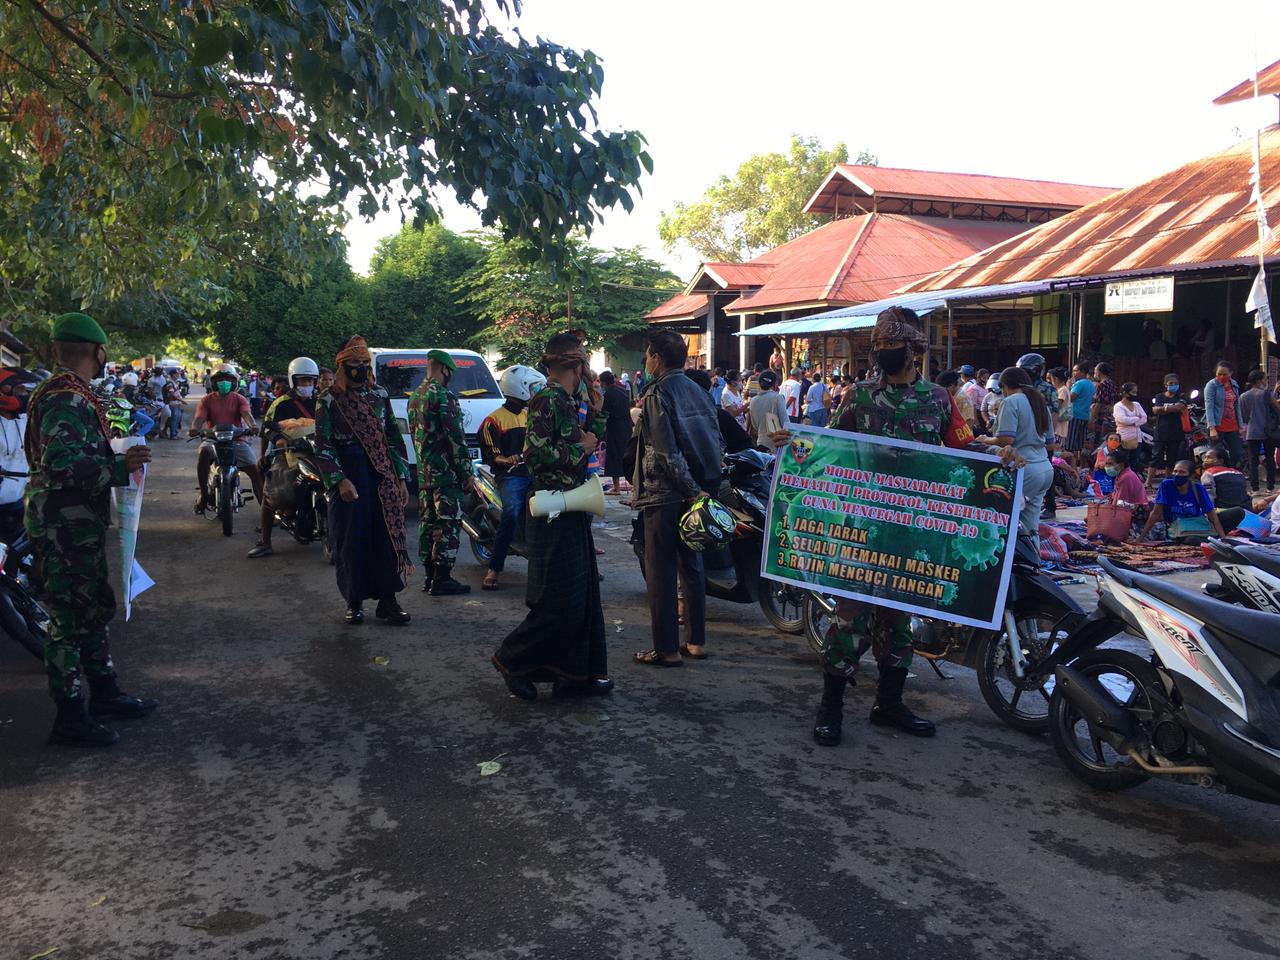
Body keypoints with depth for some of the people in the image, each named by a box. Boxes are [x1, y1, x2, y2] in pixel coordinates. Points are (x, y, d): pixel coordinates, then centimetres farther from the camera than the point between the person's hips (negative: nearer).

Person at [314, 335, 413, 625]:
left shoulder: (380, 395, 10)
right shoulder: (329, 401, -1)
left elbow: (394, 438, 12)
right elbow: (323, 447, -5)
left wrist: (401, 478, 6)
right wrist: (339, 480, -17)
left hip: (383, 479, 3)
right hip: (348, 478, -3)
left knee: (388, 537, 2)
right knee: (351, 541, 2)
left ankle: (387, 600, 11)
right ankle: (354, 601, 15)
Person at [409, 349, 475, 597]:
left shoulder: (415, 397, 16)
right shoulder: (443, 395, -13)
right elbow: (455, 437, -17)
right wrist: (468, 470, -12)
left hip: (424, 472, 9)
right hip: (446, 472, -9)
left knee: (428, 522, 13)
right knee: (448, 524, -6)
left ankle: (429, 576, 19)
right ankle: (442, 579, -6)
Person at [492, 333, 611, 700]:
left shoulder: (566, 401, 12)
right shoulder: (546, 400, -15)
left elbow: (590, 439, 22)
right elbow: (536, 454, -24)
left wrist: (596, 404, 14)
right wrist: (580, 447, -13)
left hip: (572, 513, 10)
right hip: (553, 514, -10)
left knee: (582, 596, 12)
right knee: (558, 600, -6)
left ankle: (578, 673, 20)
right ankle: (512, 660, 12)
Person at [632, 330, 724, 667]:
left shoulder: (657, 394, -12)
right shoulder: (696, 390, 10)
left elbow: (667, 453, -18)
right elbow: (717, 442, 10)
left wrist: (692, 489, -14)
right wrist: (706, 485, 11)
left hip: (664, 495, -7)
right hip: (696, 492, 8)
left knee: (661, 573, 0)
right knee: (692, 567, 15)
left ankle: (667, 649, 5)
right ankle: (696, 641, 22)